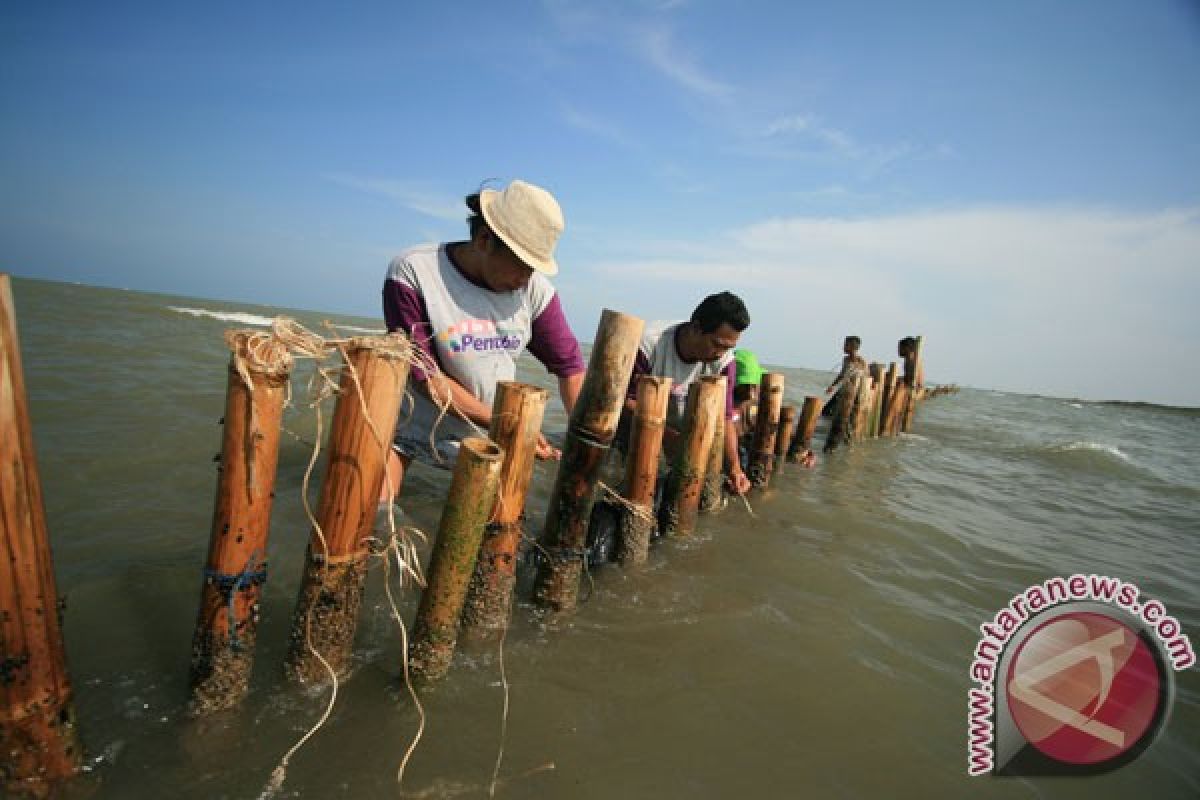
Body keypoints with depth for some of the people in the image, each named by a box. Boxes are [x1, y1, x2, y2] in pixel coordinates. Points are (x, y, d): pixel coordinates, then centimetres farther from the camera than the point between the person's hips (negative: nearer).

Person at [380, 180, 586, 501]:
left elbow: (569, 366, -5)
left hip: (490, 425, 3)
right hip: (411, 422, -2)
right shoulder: (412, 272, -21)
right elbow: (425, 375, -21)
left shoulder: (535, 287, -13)